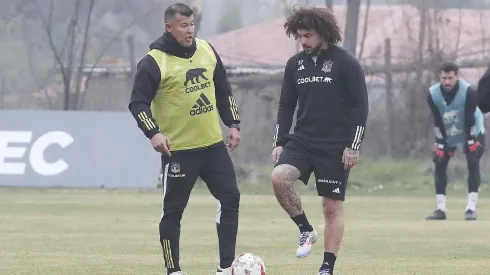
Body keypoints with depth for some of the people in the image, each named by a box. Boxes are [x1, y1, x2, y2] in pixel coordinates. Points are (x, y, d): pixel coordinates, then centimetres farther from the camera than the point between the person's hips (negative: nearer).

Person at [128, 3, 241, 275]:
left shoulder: (207, 51, 6)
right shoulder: (153, 62, -13)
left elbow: (223, 91, 17)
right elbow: (138, 103, -14)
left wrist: (233, 124, 12)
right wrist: (154, 133, -26)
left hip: (213, 144, 6)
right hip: (178, 149, -6)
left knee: (230, 198, 2)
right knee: (173, 209, 1)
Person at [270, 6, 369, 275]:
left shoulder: (346, 63, -8)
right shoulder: (295, 64, 7)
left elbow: (361, 106, -7)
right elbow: (286, 105, 14)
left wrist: (353, 146, -13)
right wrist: (279, 142, 7)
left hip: (335, 147, -4)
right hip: (302, 139, 4)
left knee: (332, 206, -1)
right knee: (279, 177, -23)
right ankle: (306, 230, -4)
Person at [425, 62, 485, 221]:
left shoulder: (468, 92, -29)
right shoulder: (432, 94, -22)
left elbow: (470, 118, -22)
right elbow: (437, 121, -16)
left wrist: (470, 141, -19)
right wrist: (441, 144, -15)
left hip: (471, 131, -3)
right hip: (446, 135, 3)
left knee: (473, 165, -14)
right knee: (439, 165, -5)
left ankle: (471, 208, -15)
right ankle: (441, 209, -1)